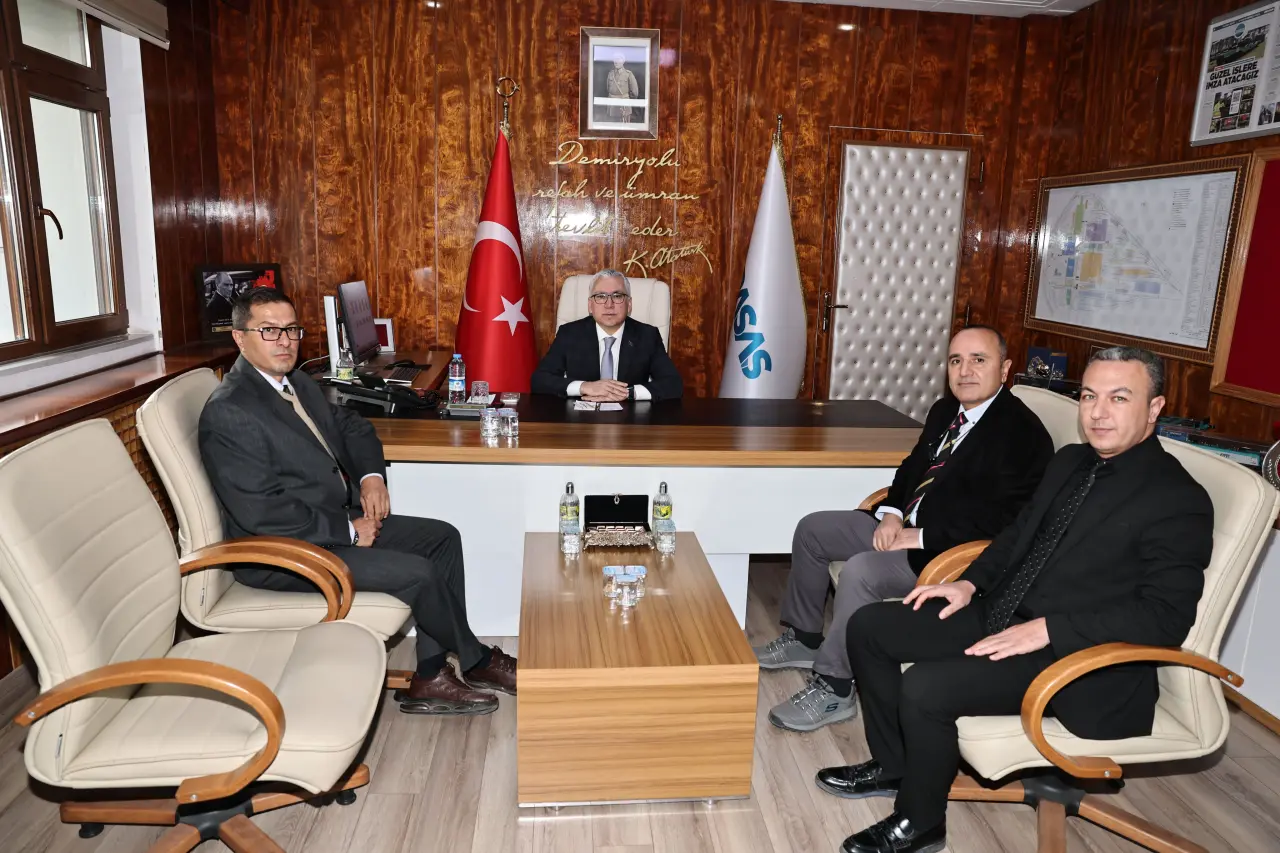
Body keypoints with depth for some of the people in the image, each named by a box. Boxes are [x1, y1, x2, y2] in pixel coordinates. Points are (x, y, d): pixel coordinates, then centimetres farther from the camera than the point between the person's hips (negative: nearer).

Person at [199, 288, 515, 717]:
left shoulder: (297, 384, 9)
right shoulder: (227, 413, -20)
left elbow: (352, 427, 21)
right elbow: (262, 513, -25)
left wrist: (371, 475, 0)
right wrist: (349, 531, -19)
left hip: (338, 520, 10)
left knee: (442, 537, 3)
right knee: (416, 572, -20)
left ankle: (429, 678, 4)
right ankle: (477, 661, 9)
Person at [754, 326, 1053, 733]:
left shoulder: (1024, 434, -17)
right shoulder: (945, 411, 10)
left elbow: (1003, 520, -24)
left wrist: (922, 536, -22)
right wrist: (892, 513, 0)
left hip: (949, 552, -10)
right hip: (904, 527, 10)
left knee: (859, 570, -31)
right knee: (812, 529, 7)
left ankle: (833, 689, -13)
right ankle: (803, 639, 21)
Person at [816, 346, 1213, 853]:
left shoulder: (1180, 501, -14)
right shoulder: (1070, 461, 10)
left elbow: (1166, 617, -20)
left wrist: (1046, 629, -25)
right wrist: (971, 583, 4)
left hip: (1078, 658, -8)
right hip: (1003, 615, 9)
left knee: (925, 687, -27)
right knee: (868, 626, 2)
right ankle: (893, 765, 20)